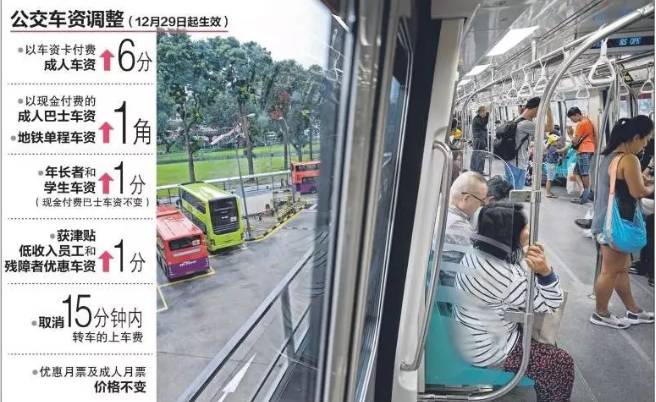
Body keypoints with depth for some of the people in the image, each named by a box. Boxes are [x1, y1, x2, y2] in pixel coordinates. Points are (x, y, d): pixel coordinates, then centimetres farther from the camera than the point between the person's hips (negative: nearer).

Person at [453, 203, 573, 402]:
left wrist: (533, 256, -12)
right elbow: (550, 306, -17)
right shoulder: (507, 278, -32)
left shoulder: (476, 252, -8)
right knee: (562, 363, 5)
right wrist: (545, 270, -31)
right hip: (486, 350, -9)